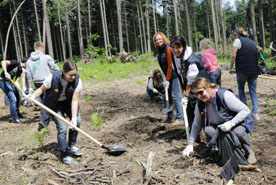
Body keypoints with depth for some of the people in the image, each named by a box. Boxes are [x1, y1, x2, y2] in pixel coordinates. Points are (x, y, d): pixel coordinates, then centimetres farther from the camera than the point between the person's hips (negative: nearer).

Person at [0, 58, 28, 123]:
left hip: (10, 82, 10)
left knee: (18, 96, 20)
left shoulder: (20, 70, 11)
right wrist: (5, 72, -37)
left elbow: (16, 81, 6)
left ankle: (17, 113, 40)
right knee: (13, 99, -13)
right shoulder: (15, 63, -13)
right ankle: (15, 118, -3)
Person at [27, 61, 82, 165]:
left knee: (77, 122, -4)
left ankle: (71, 147, 22)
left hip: (68, 102, 4)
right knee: (62, 128, -12)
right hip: (54, 104, -3)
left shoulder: (77, 81, -26)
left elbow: (75, 101, -26)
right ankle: (65, 156, 3)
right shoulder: (52, 78, -31)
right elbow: (41, 89, -14)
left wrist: (74, 117, -34)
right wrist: (33, 96, -33)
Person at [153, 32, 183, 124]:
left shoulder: (168, 48, -16)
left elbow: (170, 65, -17)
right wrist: (165, 78, 7)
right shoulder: (159, 50, 9)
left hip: (174, 75, -8)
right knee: (169, 96, 13)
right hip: (167, 75, 8)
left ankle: (179, 117, 5)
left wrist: (167, 79, -15)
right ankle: (170, 117, 23)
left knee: (175, 96, -6)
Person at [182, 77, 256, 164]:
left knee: (238, 132, -37)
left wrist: (231, 123, -36)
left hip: (239, 121, -4)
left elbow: (246, 110, -26)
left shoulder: (224, 95, -27)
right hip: (219, 125, 4)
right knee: (208, 130, -27)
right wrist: (190, 144, -7)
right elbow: (196, 125, -1)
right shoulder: (200, 104, -10)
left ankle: (249, 152, -6)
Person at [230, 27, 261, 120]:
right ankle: (255, 113, 0)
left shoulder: (238, 40, -1)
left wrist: (231, 68, -3)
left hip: (242, 70, -4)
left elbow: (234, 56, -10)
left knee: (241, 89, 17)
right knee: (253, 91, 9)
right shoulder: (253, 42, 17)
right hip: (254, 70, 4)